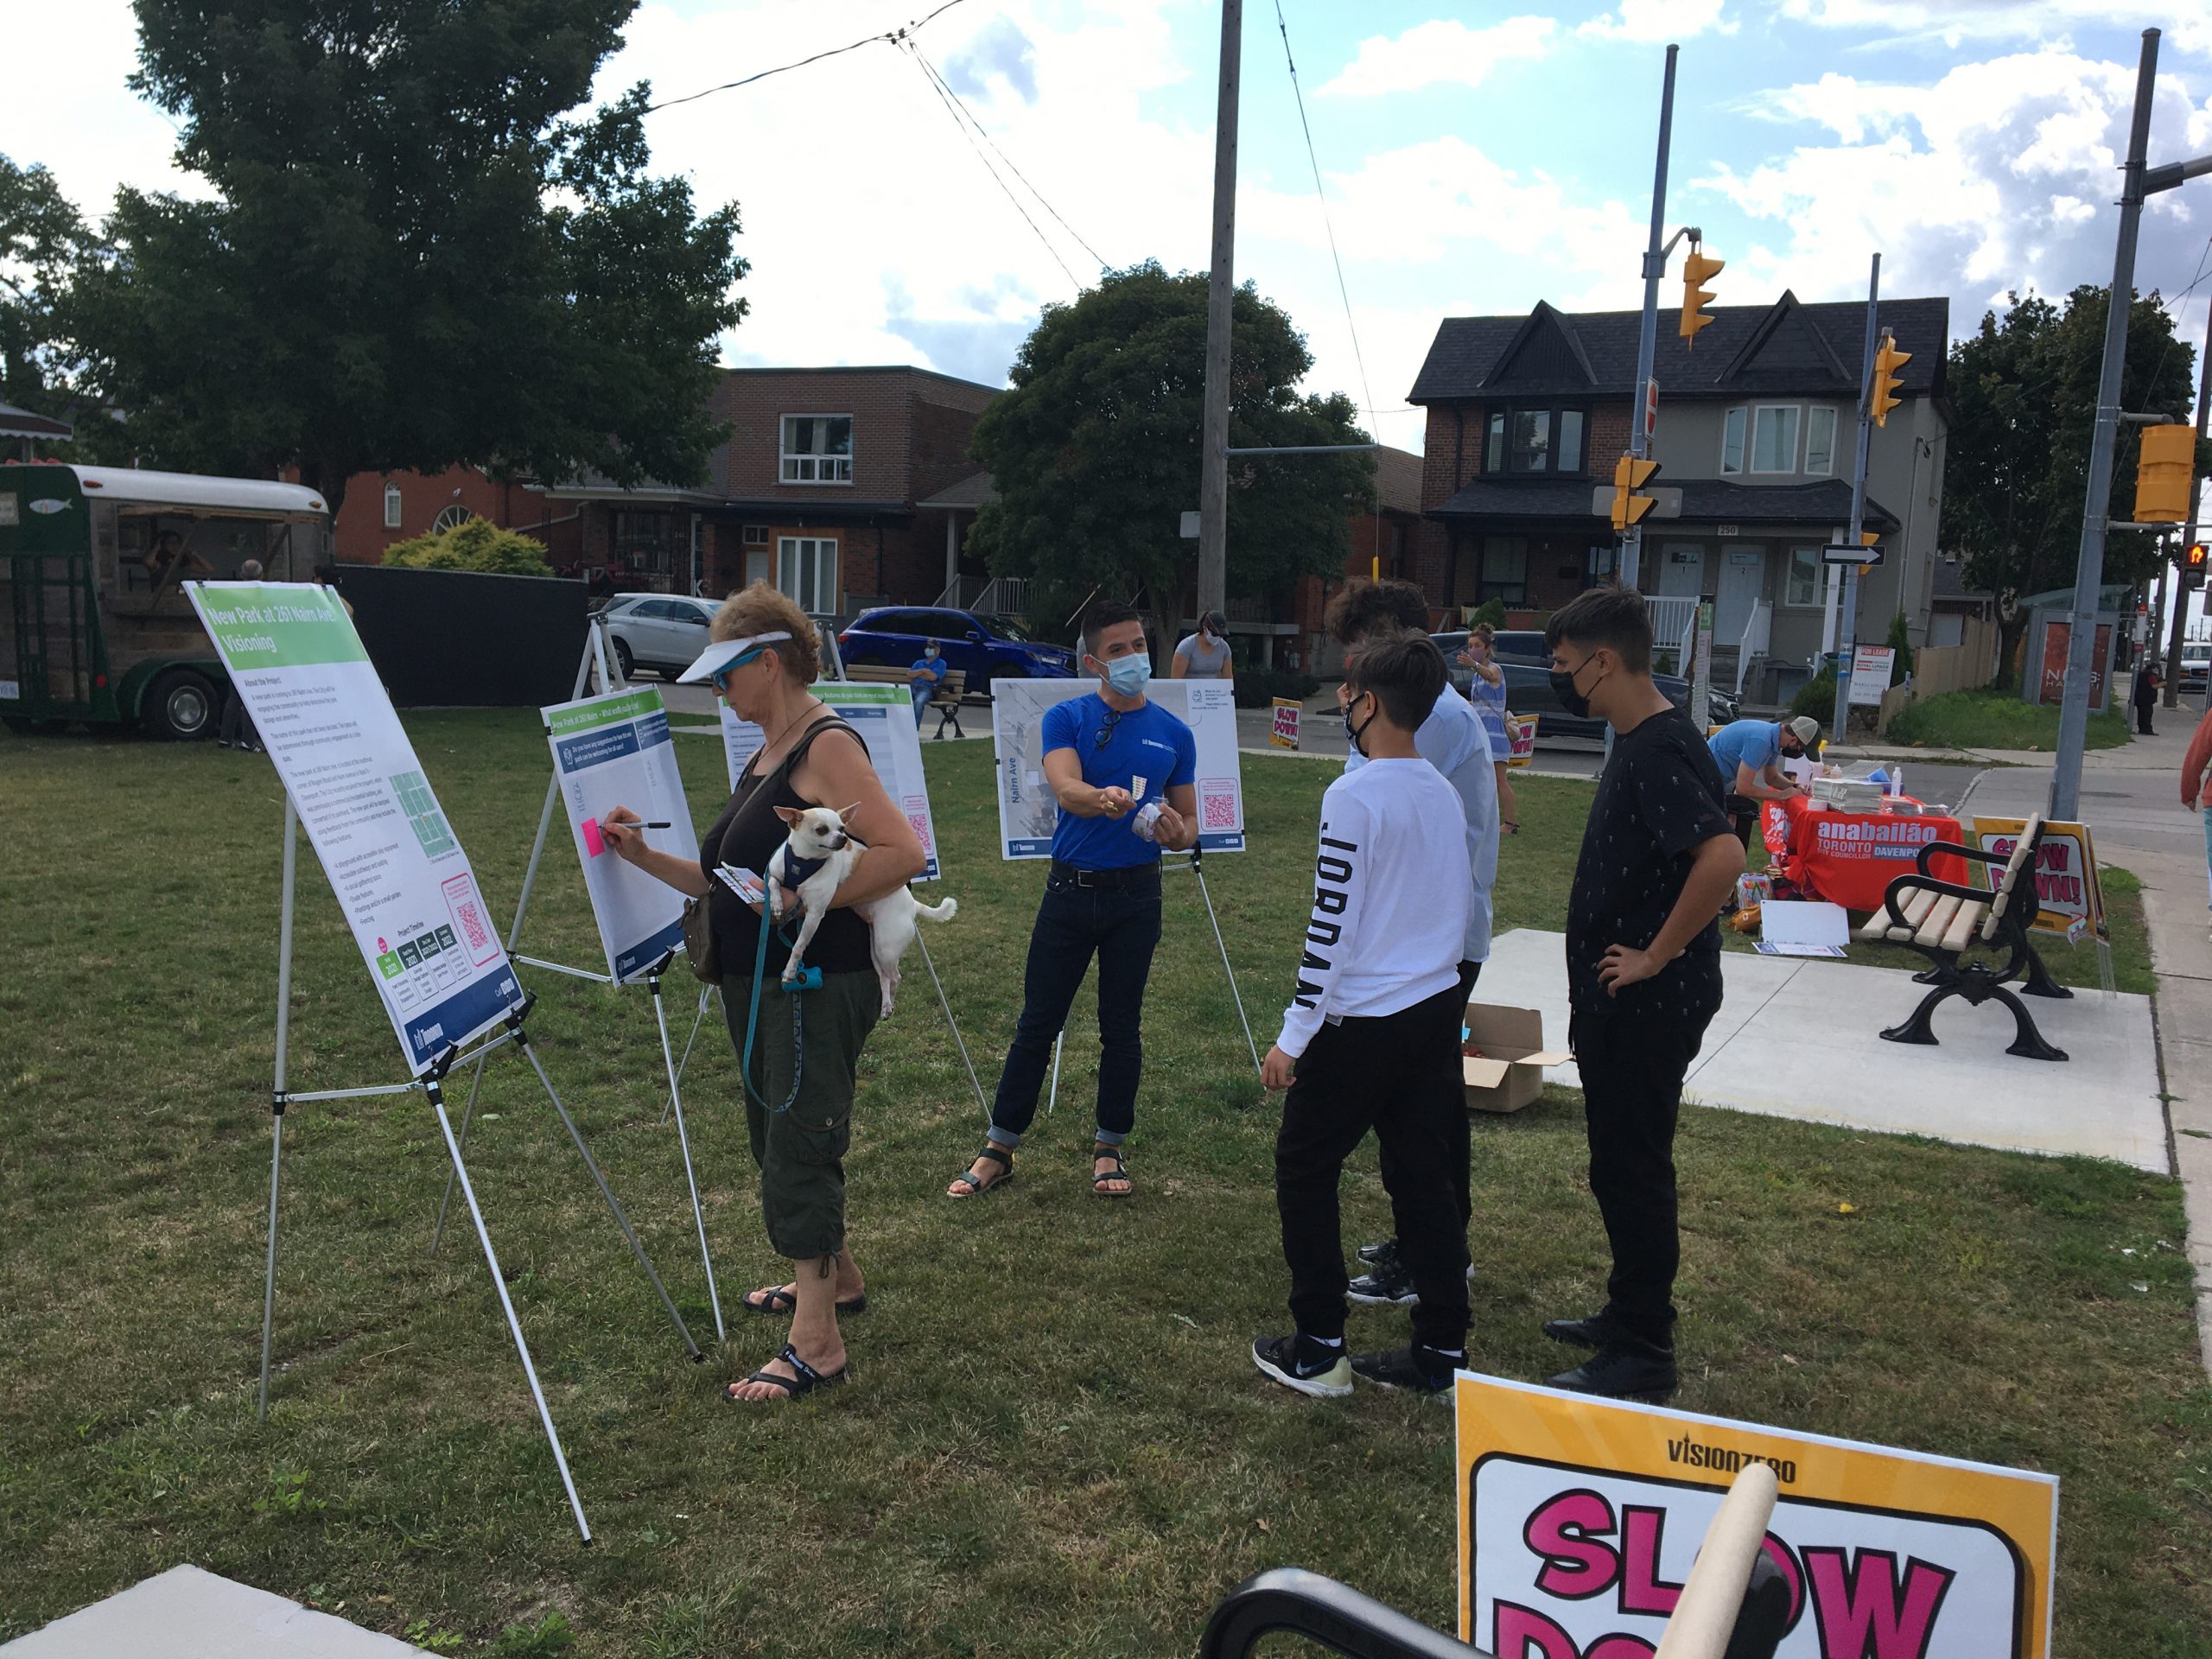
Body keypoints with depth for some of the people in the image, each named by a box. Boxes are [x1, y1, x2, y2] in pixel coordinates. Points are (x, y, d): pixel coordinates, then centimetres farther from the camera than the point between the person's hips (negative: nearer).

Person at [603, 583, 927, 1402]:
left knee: (797, 1151, -5)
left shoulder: (827, 745, -15)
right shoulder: (765, 756, 14)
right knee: (779, 1143, 20)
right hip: (760, 985, 10)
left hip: (817, 986, -10)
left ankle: (817, 1344, 4)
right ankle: (835, 1278, 40)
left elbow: (903, 851, -25)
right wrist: (647, 857, 5)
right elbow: (726, 882, 16)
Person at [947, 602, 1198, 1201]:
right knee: (1038, 1023, 3)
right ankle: (998, 1151, 14)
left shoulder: (1174, 734, 6)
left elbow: (1188, 821, 10)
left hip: (1136, 895, 2)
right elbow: (1066, 790, -20)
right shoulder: (1066, 719, -2)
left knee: (1122, 1026, 9)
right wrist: (1103, 799, -43)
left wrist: (1177, 834, -14)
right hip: (1070, 888, -1)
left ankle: (1109, 1150, 23)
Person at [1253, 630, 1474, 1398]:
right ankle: (1442, 1352, 19)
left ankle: (1318, 1349, 14)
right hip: (1438, 1009, 7)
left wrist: (1294, 1036, -12)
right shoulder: (1442, 792, 7)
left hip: (1362, 1021, -7)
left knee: (1304, 1169, 8)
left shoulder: (1353, 797, -17)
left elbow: (1332, 923, -17)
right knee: (1424, 1177, 13)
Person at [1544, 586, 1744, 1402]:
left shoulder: (1662, 751, -21)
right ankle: (1629, 1314, 34)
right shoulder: (1636, 741, 10)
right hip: (1619, 1004, 10)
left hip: (1647, 1006, -10)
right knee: (1620, 1165, 19)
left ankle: (1644, 1355, 13)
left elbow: (1722, 857, -34)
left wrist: (1656, 956, -24)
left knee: (1633, 1171, 0)